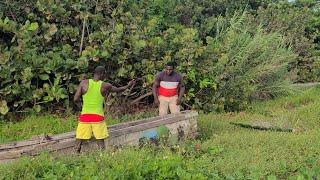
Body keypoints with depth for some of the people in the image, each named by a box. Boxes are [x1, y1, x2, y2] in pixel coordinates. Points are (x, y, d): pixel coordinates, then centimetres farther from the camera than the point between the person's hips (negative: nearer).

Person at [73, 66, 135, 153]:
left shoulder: (84, 83, -2)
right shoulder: (105, 86, -1)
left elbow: (75, 99, -4)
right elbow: (118, 89, 17)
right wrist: (128, 85, 34)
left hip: (85, 115, 1)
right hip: (98, 116, -1)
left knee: (79, 140, 7)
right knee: (100, 140, 8)